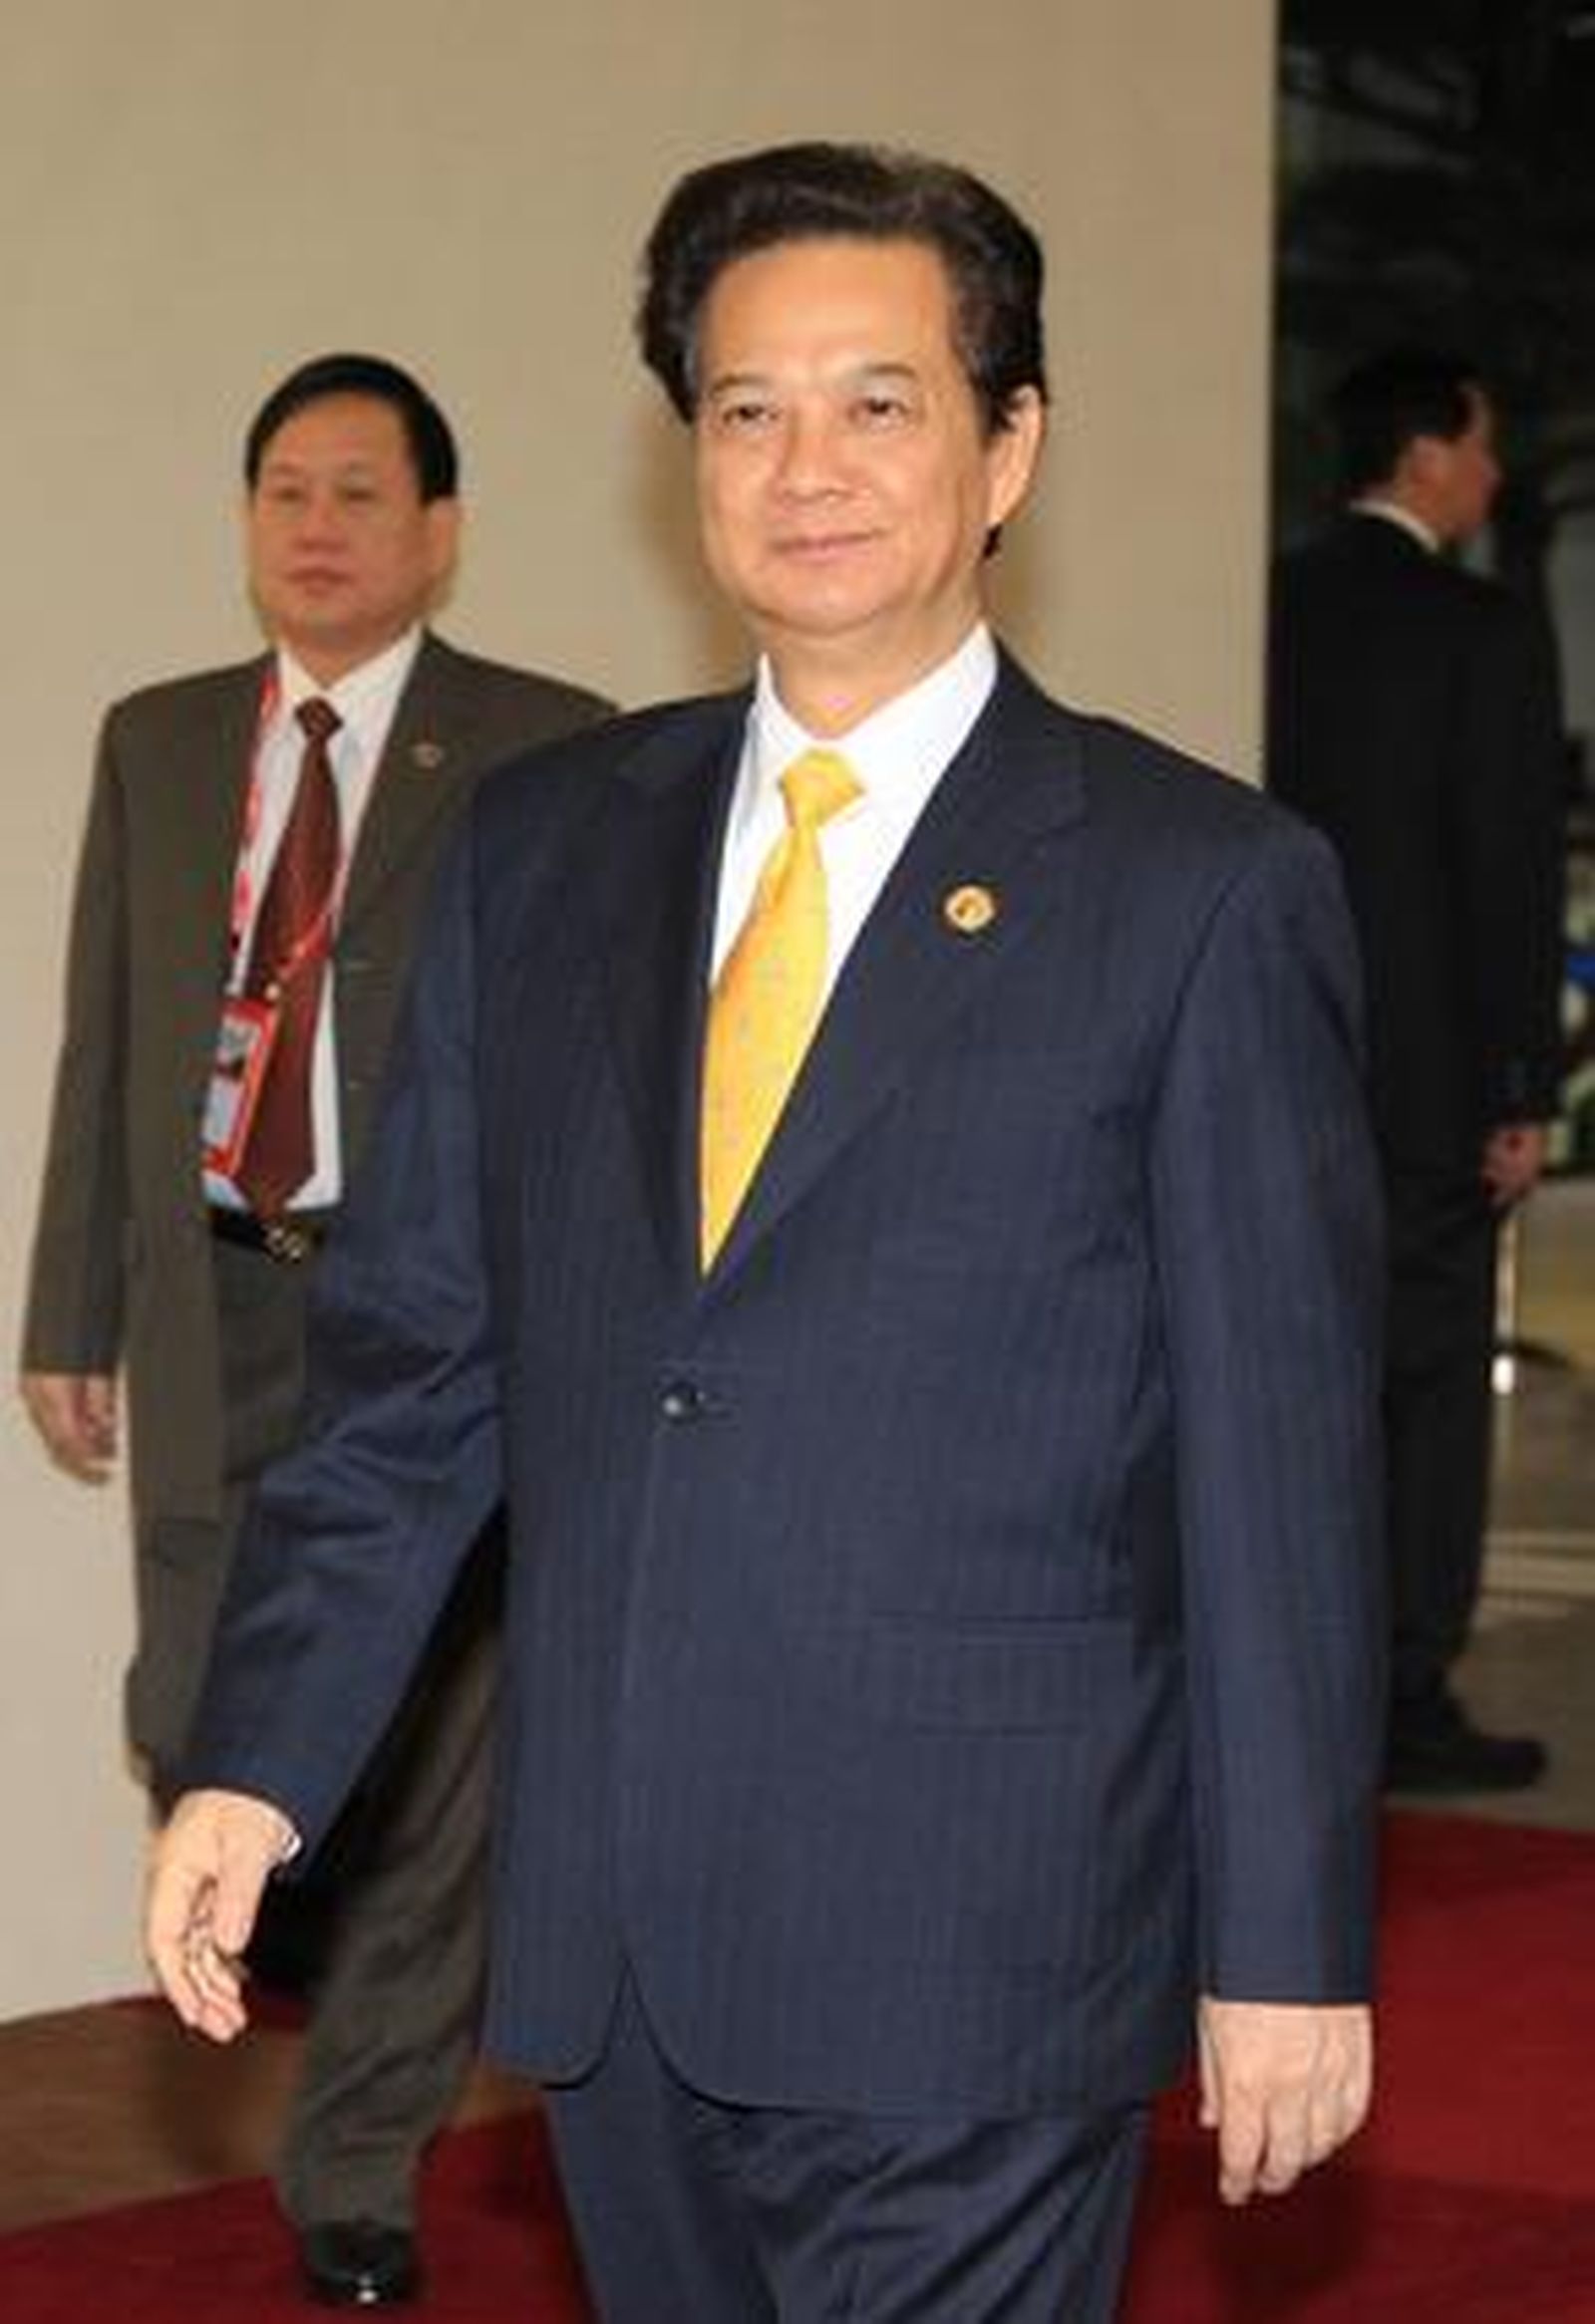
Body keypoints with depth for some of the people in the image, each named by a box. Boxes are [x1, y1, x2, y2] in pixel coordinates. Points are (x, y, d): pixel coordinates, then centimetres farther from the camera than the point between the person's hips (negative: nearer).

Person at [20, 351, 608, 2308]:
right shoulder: (157, 745, 11)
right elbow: (104, 1045, 13)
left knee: (422, 1757, 3)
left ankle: (358, 2165, 18)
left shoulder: (546, 753, -2)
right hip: (218, 1313, 3)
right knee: (198, 1735, -1)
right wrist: (70, 1315, 10)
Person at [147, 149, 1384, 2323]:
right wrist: (258, 1760, 0)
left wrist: (1288, 1943, -5)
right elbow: (416, 1356, 9)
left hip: (970, 1976, -4)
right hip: (608, 1940, 4)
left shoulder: (1204, 888, -5)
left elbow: (1282, 1456, -5)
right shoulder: (543, 852, 9)